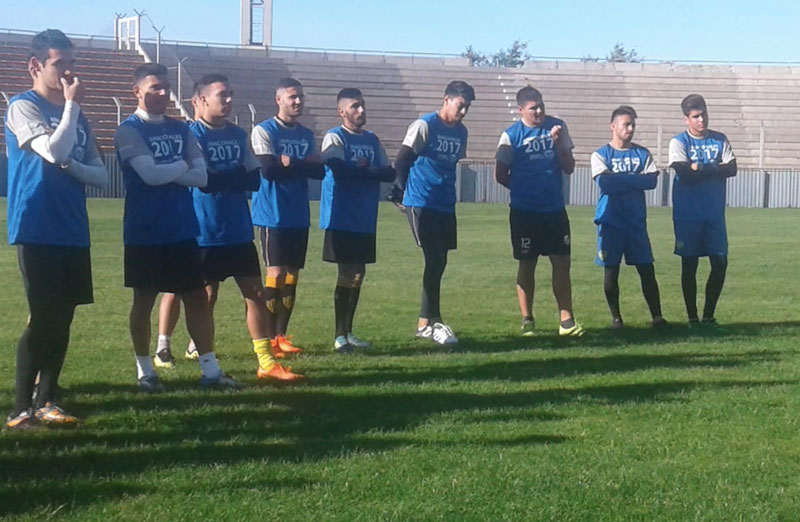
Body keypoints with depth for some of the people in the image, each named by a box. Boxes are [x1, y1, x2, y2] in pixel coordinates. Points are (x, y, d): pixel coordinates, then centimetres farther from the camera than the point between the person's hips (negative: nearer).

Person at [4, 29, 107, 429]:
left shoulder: (76, 116, 15)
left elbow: (101, 175, 12)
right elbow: (54, 151, -21)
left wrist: (71, 166, -8)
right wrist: (71, 104, -11)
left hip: (73, 233, 7)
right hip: (37, 232, -7)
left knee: (62, 319, 8)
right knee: (43, 319, -8)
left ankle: (47, 400, 17)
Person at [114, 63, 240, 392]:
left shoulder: (181, 130, 9)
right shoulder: (129, 131, -8)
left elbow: (201, 177, 0)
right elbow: (150, 174, -21)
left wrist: (166, 172, -13)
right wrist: (182, 167, -6)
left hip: (183, 229, 5)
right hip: (145, 232, -5)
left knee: (197, 296, 4)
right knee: (144, 299, 6)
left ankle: (210, 370, 9)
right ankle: (144, 370, 17)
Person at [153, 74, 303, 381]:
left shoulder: (238, 135, 10)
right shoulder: (192, 135, -10)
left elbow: (254, 180, 3)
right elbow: (205, 181, -20)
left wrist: (222, 177, -12)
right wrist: (237, 174, -8)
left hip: (239, 231, 6)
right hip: (205, 234, -6)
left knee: (255, 292, 4)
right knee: (207, 297, 4)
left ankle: (266, 363, 9)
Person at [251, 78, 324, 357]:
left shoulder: (307, 135, 13)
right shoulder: (264, 131, -6)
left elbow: (320, 171, 4)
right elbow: (269, 170, -18)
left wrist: (289, 163, -12)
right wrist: (304, 165, -9)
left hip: (299, 216, 6)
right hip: (273, 215, -6)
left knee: (292, 275, 7)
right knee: (276, 274, -8)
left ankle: (281, 336, 15)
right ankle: (269, 338, -2)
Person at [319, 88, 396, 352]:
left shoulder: (372, 140, 13)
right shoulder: (334, 138, -7)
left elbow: (389, 173, 6)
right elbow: (340, 170, -22)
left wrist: (361, 170, -11)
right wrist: (371, 171, -6)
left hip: (365, 219, 6)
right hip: (341, 218, -6)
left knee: (358, 273, 10)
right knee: (347, 274, -7)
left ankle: (348, 332, 19)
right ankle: (339, 336, 0)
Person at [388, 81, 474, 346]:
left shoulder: (461, 132, 11)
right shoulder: (424, 126, -10)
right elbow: (402, 161, -11)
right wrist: (400, 189, -14)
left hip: (445, 205, 7)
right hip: (421, 204, -7)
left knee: (439, 262, 8)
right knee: (435, 259, -10)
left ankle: (424, 323, 17)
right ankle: (434, 321, -4)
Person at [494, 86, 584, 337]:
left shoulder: (557, 127, 1)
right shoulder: (511, 135, -8)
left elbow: (569, 168, 1)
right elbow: (501, 175, -1)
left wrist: (558, 144, -14)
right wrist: (525, 190, 6)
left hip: (555, 209, 3)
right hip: (525, 212, -3)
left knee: (562, 262, 2)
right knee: (527, 265, 5)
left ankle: (566, 320, 8)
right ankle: (527, 321, 14)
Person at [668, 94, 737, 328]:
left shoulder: (720, 140, 7)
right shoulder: (679, 142, -4)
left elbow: (732, 168, -6)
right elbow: (684, 174, -18)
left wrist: (700, 168, -15)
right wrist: (715, 169, -9)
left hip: (714, 212, 3)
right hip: (688, 214, -3)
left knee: (720, 263, 1)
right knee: (689, 264, 3)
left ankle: (709, 315, 14)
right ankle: (692, 317, 12)